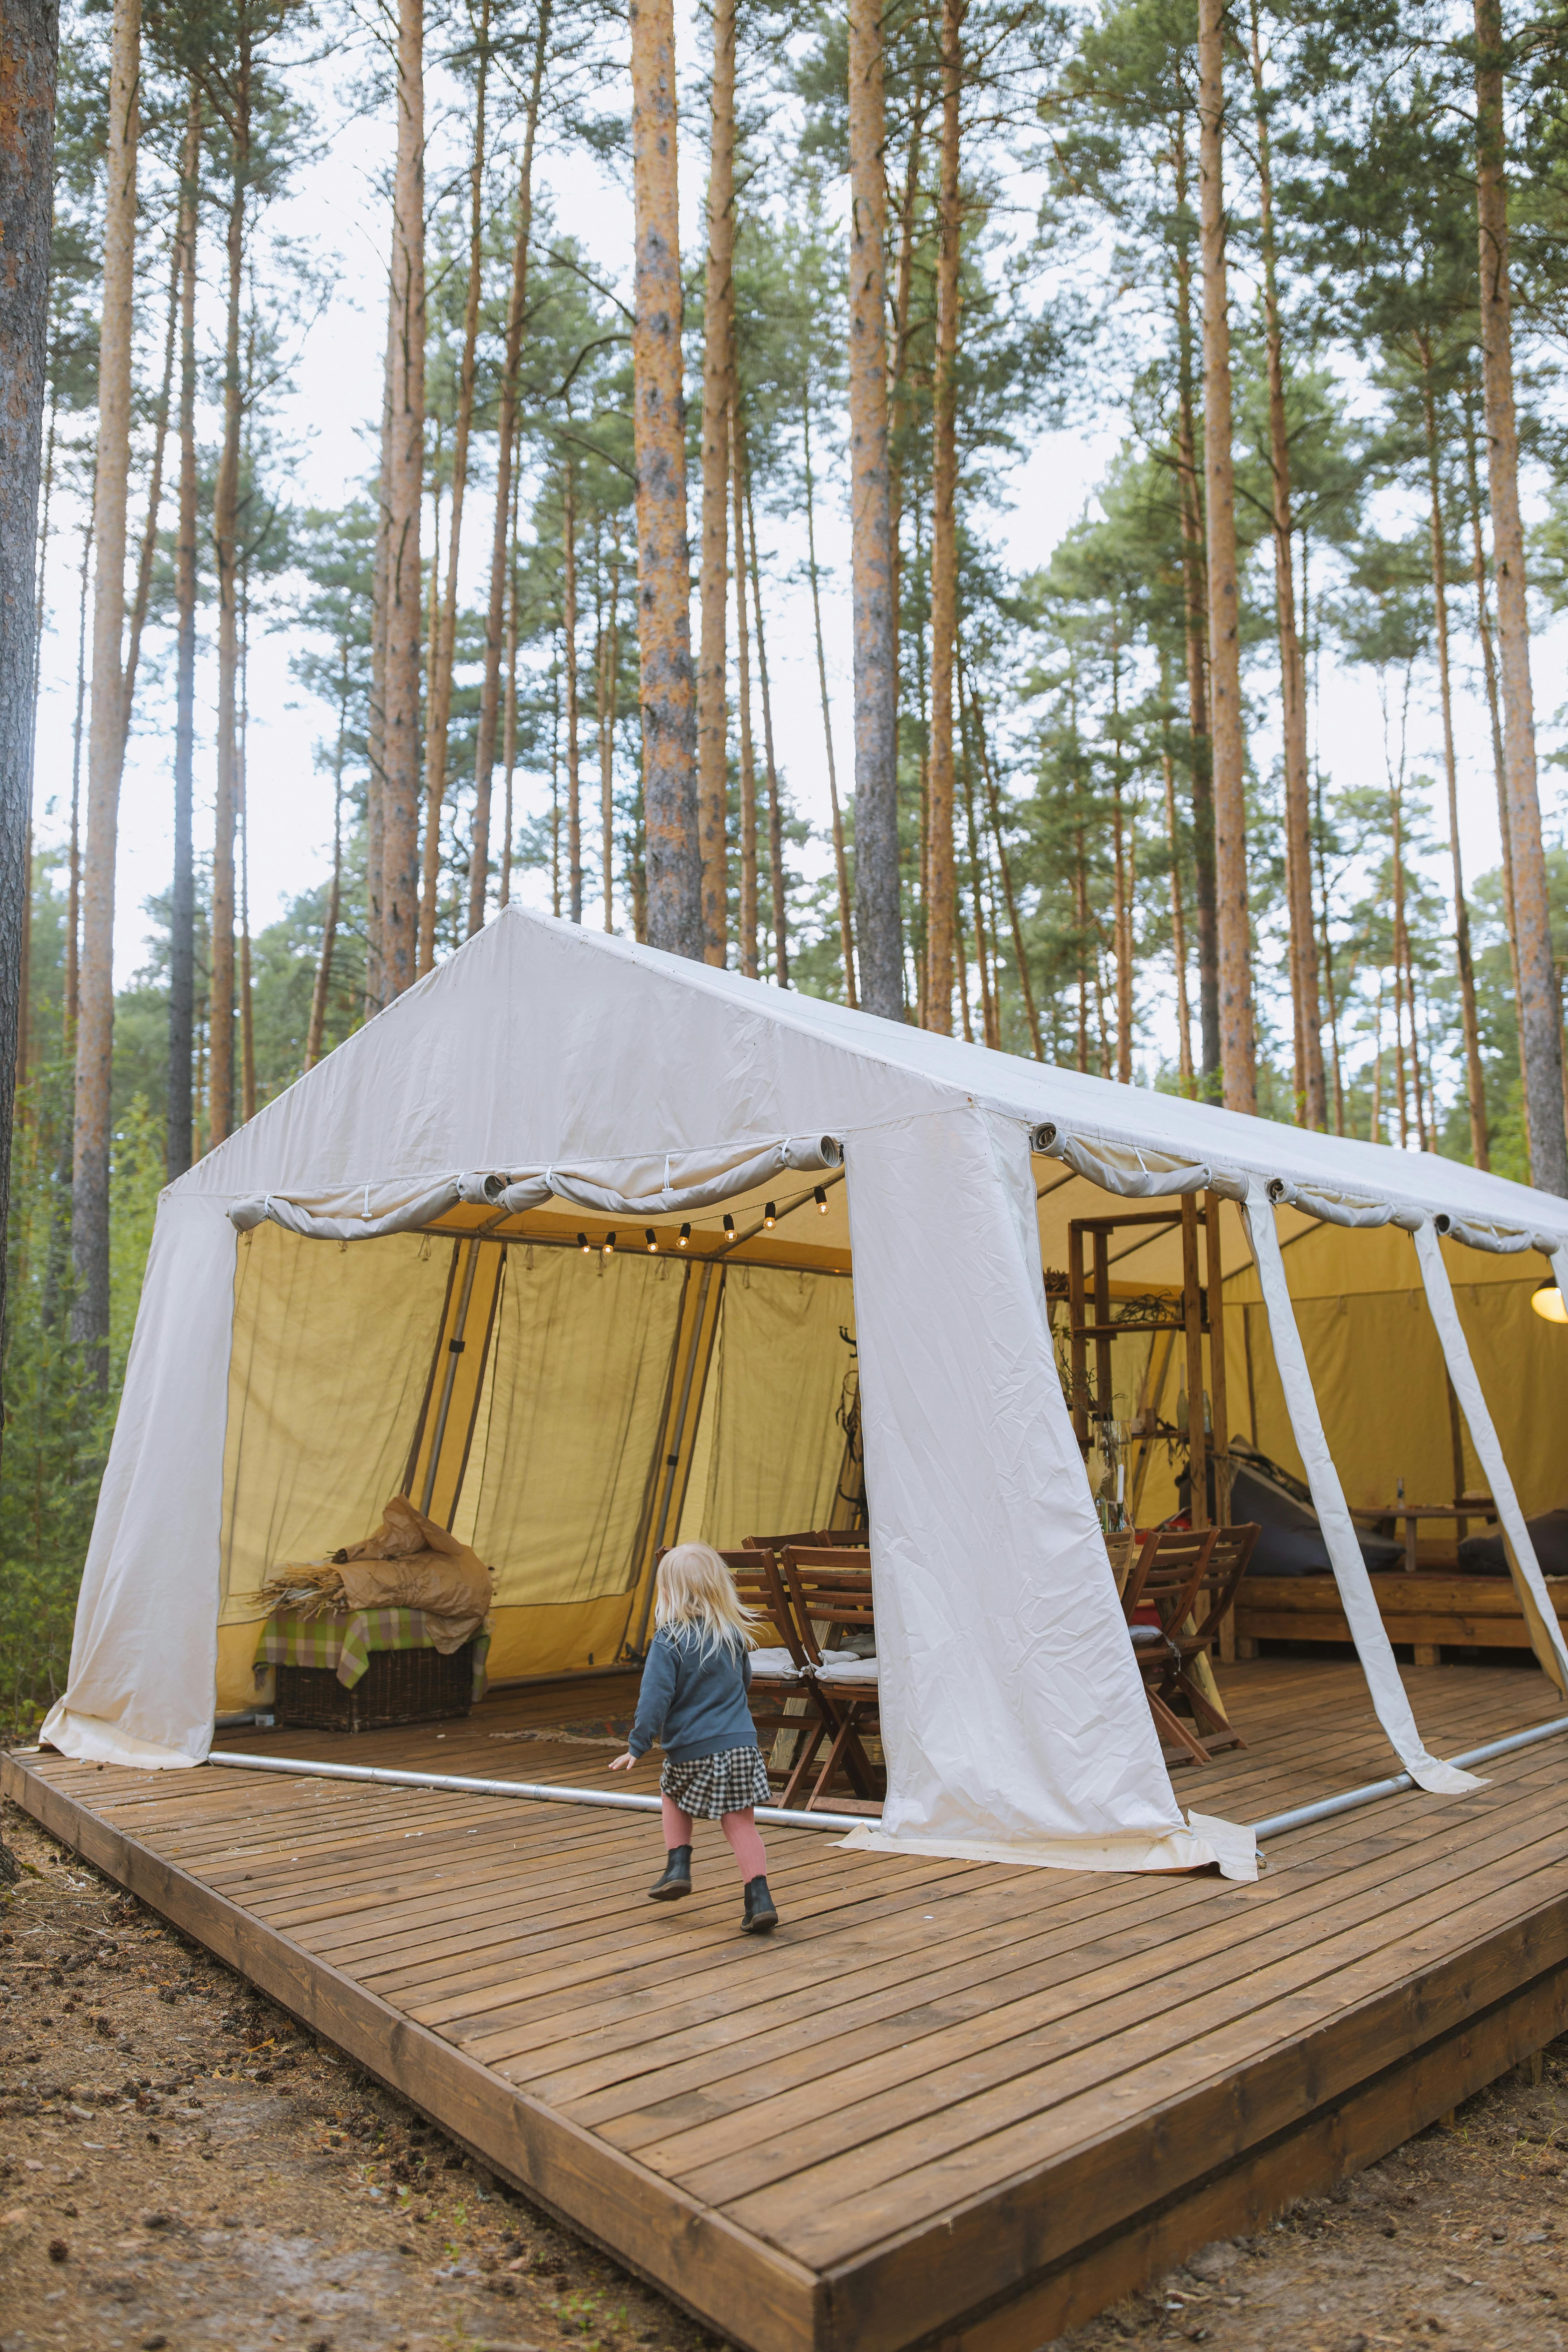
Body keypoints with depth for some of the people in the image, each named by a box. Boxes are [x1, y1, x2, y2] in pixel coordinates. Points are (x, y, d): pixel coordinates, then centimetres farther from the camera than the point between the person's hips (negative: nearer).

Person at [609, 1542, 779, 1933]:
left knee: (674, 1798, 26)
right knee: (741, 1822, 6)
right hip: (741, 1744, 3)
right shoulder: (735, 1635, 4)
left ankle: (678, 1866, 16)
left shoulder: (668, 1643, -11)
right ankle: (759, 1898, -2)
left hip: (691, 1752, -3)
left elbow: (655, 1698, -14)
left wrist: (638, 1746, -6)